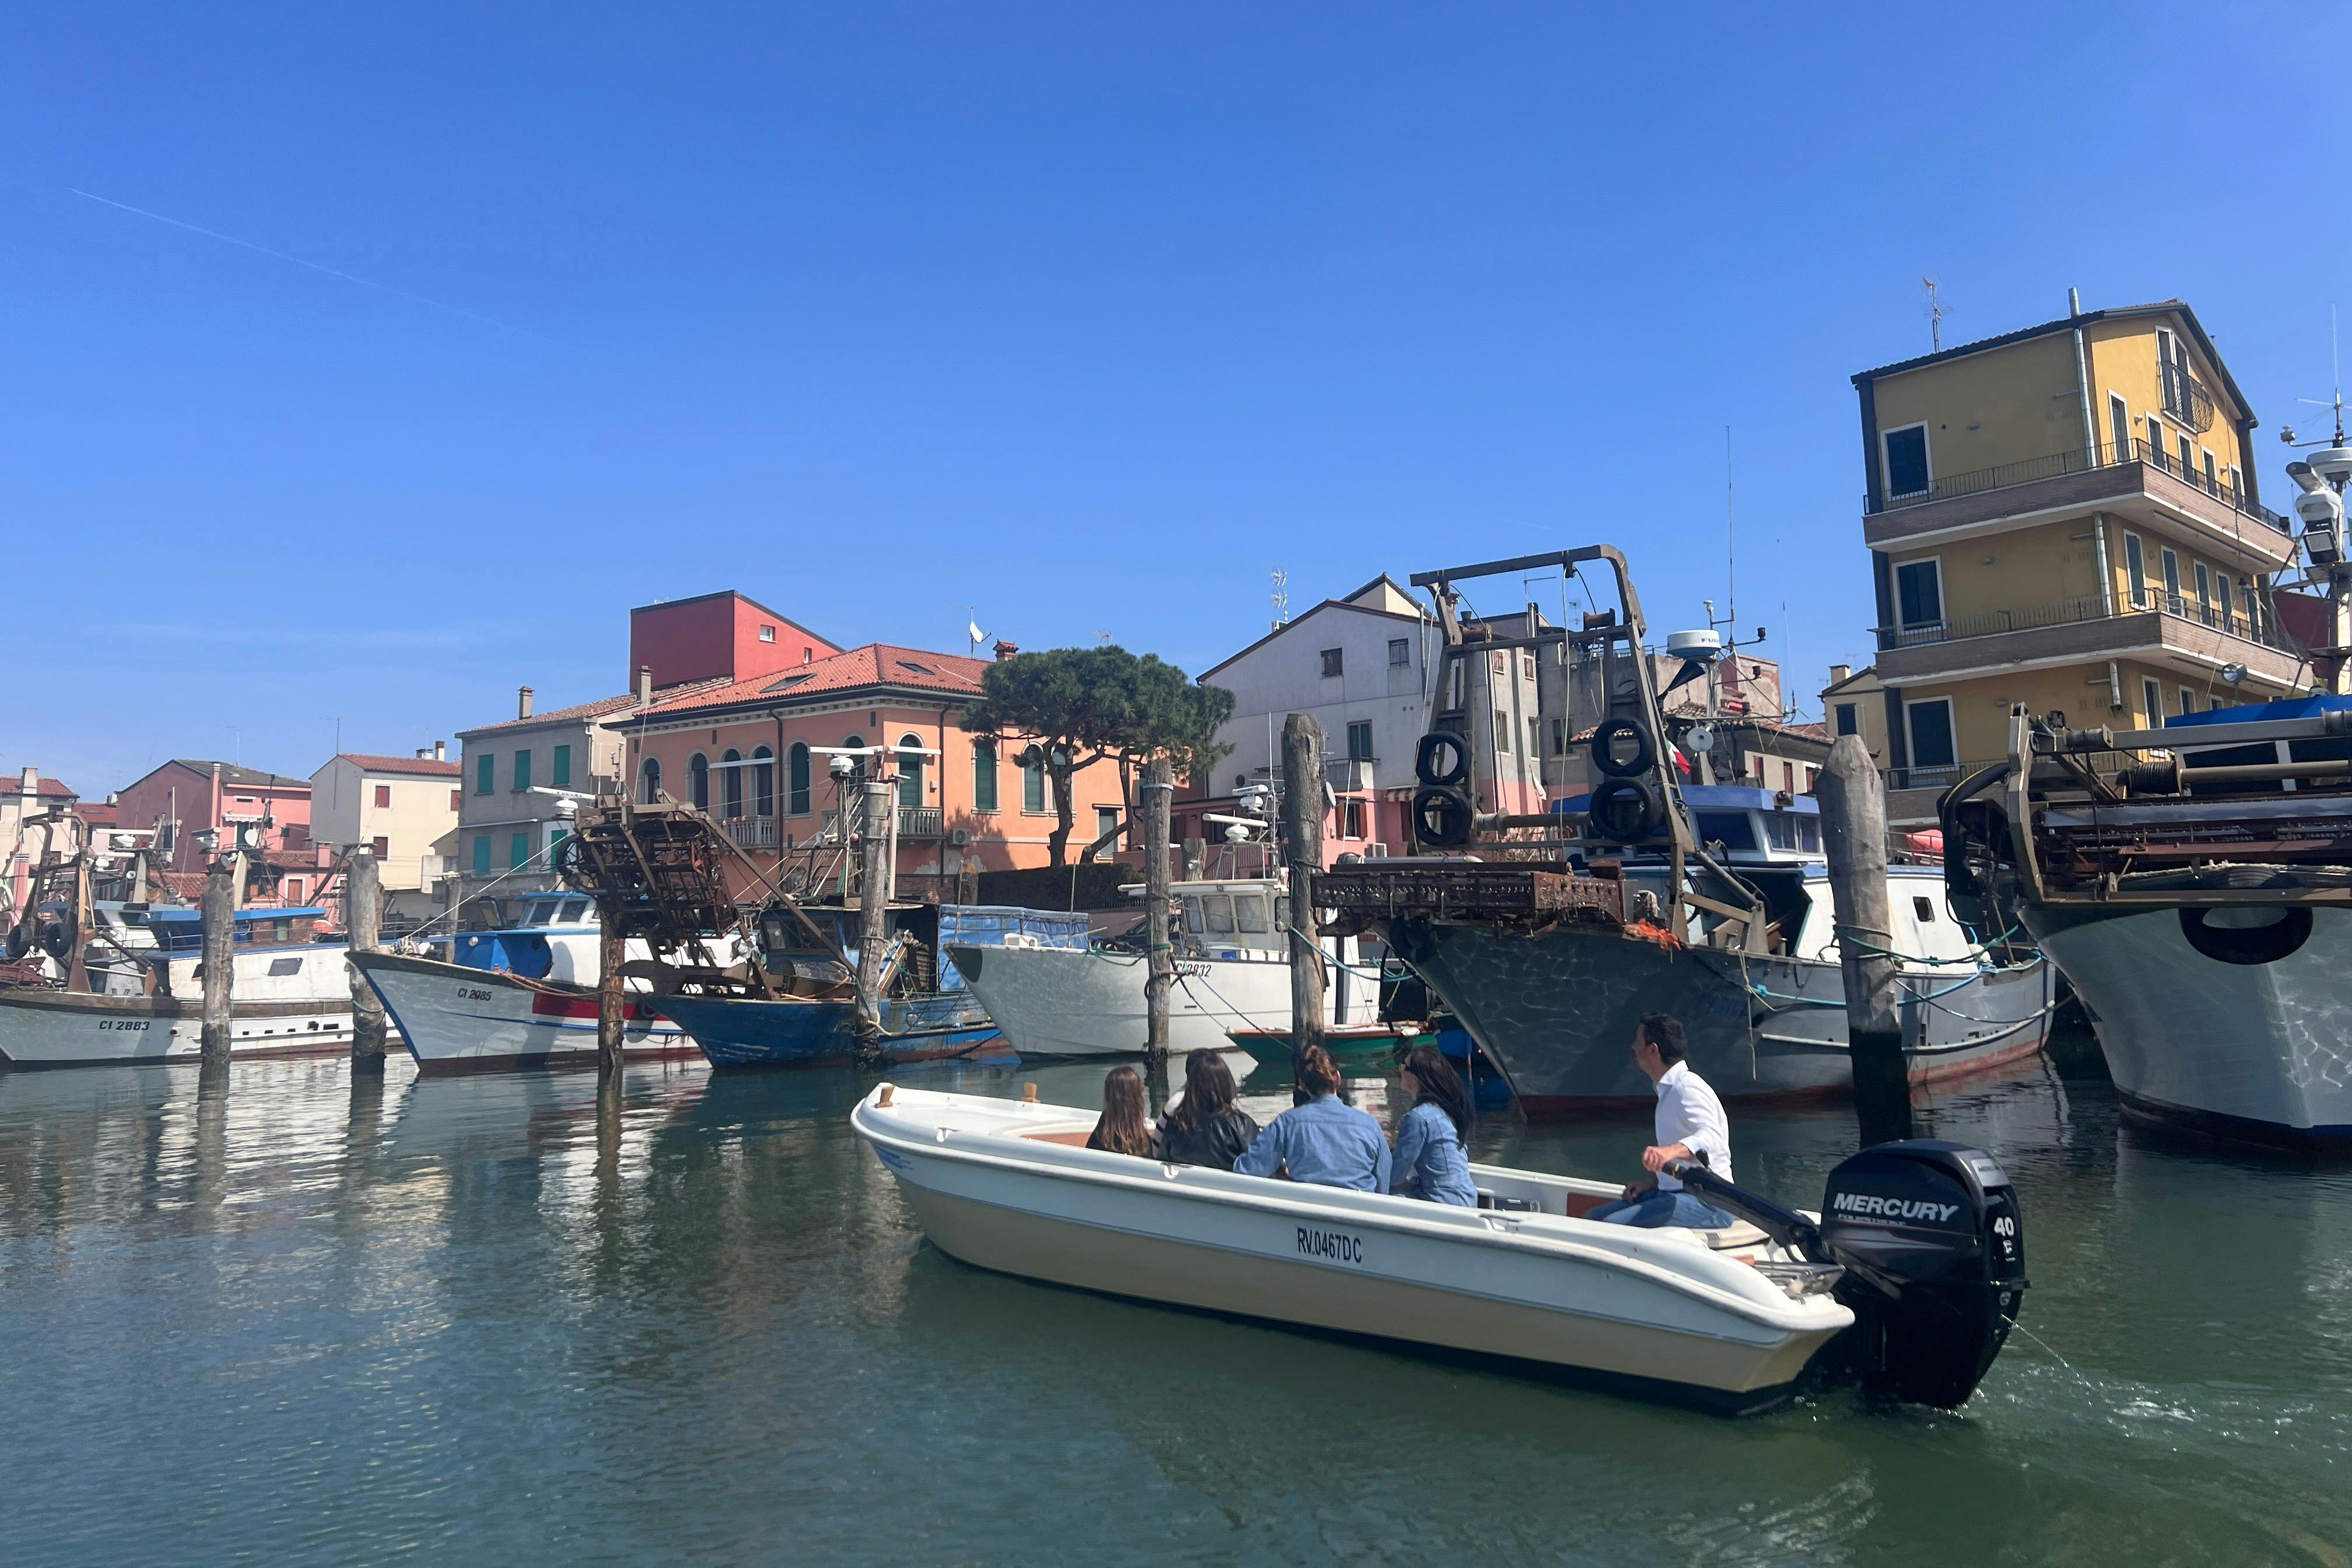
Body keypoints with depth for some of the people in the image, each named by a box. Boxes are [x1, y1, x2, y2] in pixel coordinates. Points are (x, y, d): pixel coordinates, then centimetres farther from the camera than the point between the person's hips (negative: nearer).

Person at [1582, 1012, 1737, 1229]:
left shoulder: (1688, 1087, -12)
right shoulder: (1668, 1089, 21)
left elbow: (1711, 1136, -30)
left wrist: (1671, 1150, -49)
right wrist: (1652, 1183, 13)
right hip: (1674, 1192, 10)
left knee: (1613, 1225, -28)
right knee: (1593, 1217, 1)